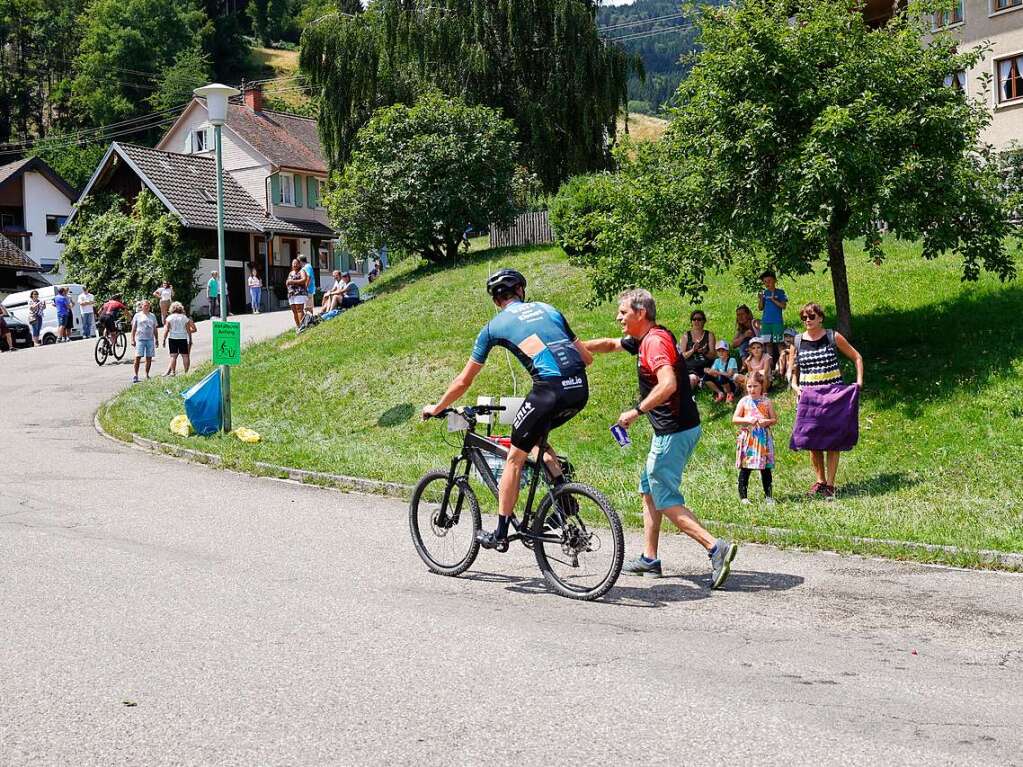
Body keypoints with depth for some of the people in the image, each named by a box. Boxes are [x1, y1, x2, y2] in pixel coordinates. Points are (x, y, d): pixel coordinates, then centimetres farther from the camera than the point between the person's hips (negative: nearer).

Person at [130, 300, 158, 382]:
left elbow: (155, 329, 18)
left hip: (150, 339, 3)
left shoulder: (152, 316, 13)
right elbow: (133, 328, 4)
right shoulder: (137, 315, 5)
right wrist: (132, 339, -3)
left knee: (149, 358, 4)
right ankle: (135, 375, -8)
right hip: (140, 339, -3)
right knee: (138, 357, -11)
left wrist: (156, 339, 12)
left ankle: (147, 375, 13)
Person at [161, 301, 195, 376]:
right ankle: (186, 372, 2)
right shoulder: (185, 318, 3)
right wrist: (190, 340, 11)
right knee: (185, 355, 2)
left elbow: (166, 330, -4)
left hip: (172, 338, 0)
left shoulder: (169, 317, 0)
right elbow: (188, 330, 5)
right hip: (183, 338, 0)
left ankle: (173, 372, -3)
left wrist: (164, 339, 1)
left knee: (173, 356, 0)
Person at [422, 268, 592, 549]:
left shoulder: (495, 326, 14)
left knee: (515, 457, 12)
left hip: (550, 390, -5)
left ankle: (500, 533, 17)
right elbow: (586, 357, 23)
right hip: (581, 389, 5)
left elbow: (463, 381, 20)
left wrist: (436, 408, 34)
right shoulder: (547, 309, 24)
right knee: (537, 436, 30)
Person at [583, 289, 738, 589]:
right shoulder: (646, 339, 13)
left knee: (666, 499, -7)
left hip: (674, 431, -10)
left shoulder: (655, 341, -18)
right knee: (648, 489, 18)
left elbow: (668, 384, -32)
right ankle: (649, 559, 23)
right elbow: (610, 344, 30)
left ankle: (716, 547, -14)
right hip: (671, 429, 10)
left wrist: (636, 412, -24)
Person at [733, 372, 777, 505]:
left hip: (764, 438, 1)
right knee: (745, 469, 0)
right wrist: (747, 420, -16)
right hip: (747, 438, -1)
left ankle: (768, 495, 14)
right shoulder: (744, 402, 2)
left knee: (766, 469, 6)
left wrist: (767, 422, -14)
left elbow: (774, 419, 7)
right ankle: (743, 496, 7)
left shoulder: (767, 402, 4)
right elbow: (734, 419, -1)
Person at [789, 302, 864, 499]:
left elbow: (857, 358, 9)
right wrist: (794, 386, -2)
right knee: (812, 441, 3)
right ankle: (820, 481, 17)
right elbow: (793, 369, 16)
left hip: (834, 395, -2)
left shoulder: (833, 337, 0)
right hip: (808, 396, 2)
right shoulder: (798, 341, 5)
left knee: (833, 441, -2)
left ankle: (830, 485, 3)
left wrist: (859, 381, -2)